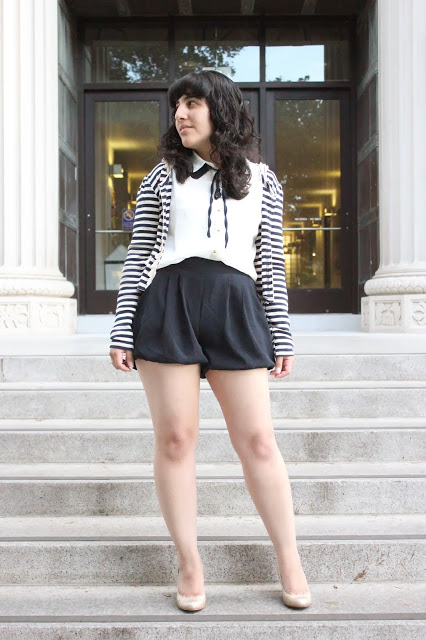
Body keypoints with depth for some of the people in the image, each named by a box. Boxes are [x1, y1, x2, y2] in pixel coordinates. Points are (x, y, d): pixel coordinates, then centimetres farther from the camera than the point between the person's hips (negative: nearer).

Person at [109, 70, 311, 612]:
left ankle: (289, 559, 13)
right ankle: (190, 563, 12)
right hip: (167, 305, 0)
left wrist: (282, 335, 8)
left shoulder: (261, 180, 16)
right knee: (174, 437, -1)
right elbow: (138, 255, 9)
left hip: (237, 309, 0)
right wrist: (122, 329, 1)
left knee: (257, 439, -2)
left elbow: (270, 261, 13)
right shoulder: (162, 177, 15)